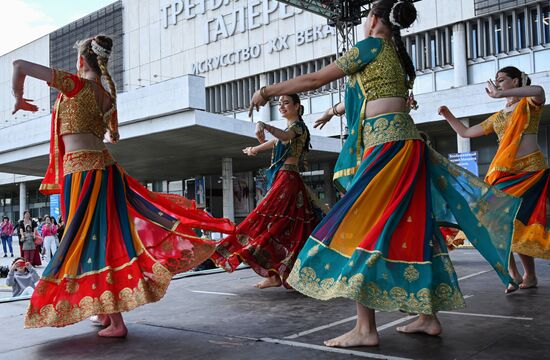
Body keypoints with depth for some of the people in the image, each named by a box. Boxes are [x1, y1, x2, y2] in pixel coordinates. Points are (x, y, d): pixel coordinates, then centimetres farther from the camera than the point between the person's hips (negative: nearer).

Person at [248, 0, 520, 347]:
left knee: (362, 223, -10)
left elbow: (316, 79, 0)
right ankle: (428, 316, 14)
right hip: (405, 142, 9)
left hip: (386, 144, -9)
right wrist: (332, 111, 51)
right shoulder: (396, 55, 23)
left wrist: (268, 91, 9)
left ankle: (366, 328, -10)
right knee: (410, 228, 9)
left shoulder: (372, 46, -1)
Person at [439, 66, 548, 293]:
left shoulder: (529, 103, 4)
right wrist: (448, 116, 18)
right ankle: (529, 276, 9)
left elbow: (539, 92, -22)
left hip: (530, 169, -6)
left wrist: (500, 94, -26)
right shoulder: (497, 117, 22)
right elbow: (466, 132, 26)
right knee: (515, 223, 1)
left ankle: (516, 275, 1)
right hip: (502, 172, 6)